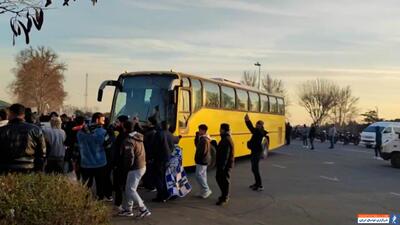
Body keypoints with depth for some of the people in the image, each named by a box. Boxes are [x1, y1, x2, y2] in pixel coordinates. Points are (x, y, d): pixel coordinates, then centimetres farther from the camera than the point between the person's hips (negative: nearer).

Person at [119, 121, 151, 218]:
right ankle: (128, 209, 24)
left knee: (131, 190, -2)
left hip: (135, 168, -9)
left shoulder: (128, 141, -18)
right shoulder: (138, 137, 10)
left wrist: (127, 167, -8)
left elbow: (130, 157, -24)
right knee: (129, 189, 16)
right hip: (142, 166, 9)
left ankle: (144, 210, -2)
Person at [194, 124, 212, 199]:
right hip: (204, 160, 10)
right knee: (203, 175, 13)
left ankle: (206, 190, 0)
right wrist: (197, 136, 5)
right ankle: (203, 192, 20)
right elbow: (197, 144, 16)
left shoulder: (204, 140, -21)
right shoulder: (203, 138, 11)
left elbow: (203, 151, -24)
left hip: (202, 161, -10)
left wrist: (198, 158, -11)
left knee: (199, 175, -6)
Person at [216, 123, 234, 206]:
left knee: (225, 180, 0)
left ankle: (224, 199, 11)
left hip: (225, 164, -10)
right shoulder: (225, 139, 11)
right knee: (218, 178, 18)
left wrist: (223, 165, -24)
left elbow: (226, 154, -25)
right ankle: (225, 195, 32)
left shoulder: (227, 140, -21)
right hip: (221, 164, 10)